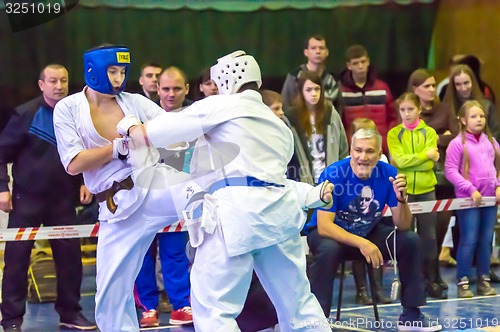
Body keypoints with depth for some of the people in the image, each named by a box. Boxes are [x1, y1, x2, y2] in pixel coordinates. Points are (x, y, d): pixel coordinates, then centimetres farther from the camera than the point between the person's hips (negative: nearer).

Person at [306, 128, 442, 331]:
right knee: (329, 250, -36)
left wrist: (401, 199, -31)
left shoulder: (388, 174, -14)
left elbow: (403, 226, -10)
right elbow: (324, 226, -29)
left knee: (411, 241, -13)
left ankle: (411, 315, -1)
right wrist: (361, 243, -41)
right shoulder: (333, 175, -25)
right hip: (330, 233, -4)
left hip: (368, 233, 4)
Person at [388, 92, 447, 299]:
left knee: (429, 236, 3)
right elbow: (399, 160, -12)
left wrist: (409, 160, -10)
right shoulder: (394, 134, 2)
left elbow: (429, 164, -6)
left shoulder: (429, 133, 4)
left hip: (426, 190, 1)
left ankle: (431, 281, 10)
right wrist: (425, 154, -10)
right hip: (403, 190, -1)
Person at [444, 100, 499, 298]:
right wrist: (471, 189, -15)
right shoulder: (458, 144, -7)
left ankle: (484, 281, 18)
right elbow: (451, 171, -11)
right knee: (469, 241, -4)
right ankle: (463, 283, 3)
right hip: (468, 200, -5)